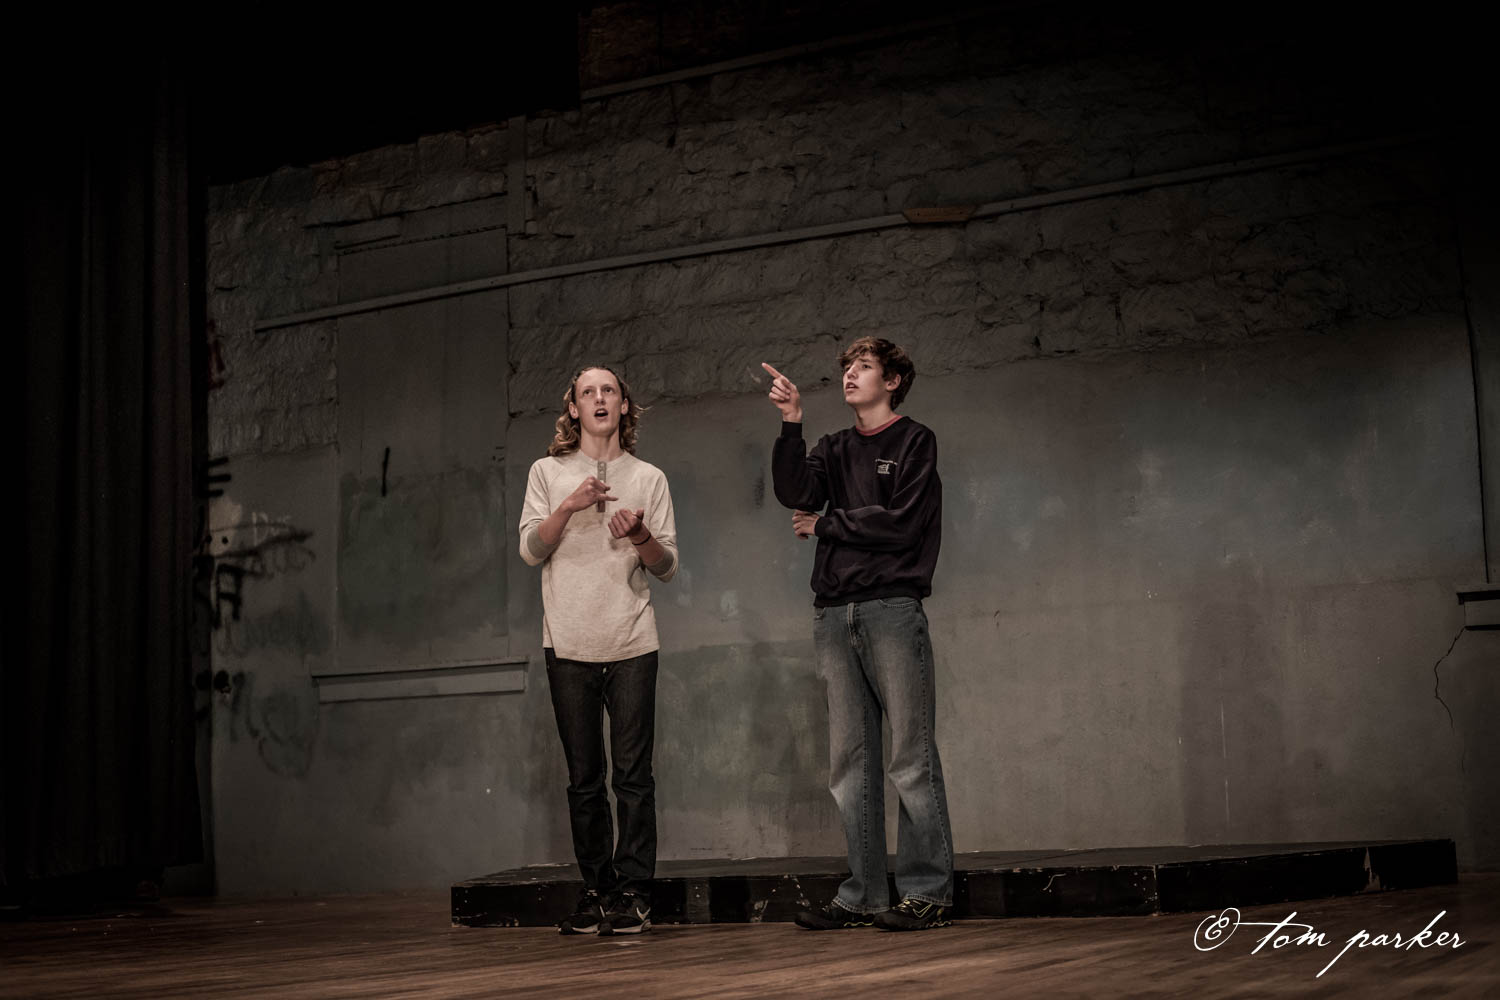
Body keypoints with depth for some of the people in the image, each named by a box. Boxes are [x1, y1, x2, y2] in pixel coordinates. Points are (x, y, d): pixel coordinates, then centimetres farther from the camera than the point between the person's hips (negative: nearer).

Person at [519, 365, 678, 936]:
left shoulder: (649, 479, 12)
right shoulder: (548, 473, 12)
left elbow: (667, 568, 8)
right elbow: (530, 550, 1)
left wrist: (641, 535, -12)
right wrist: (568, 507, -15)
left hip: (632, 643, 0)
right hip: (569, 645, 1)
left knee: (633, 774, -6)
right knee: (584, 778, 4)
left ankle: (633, 894, -3)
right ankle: (596, 892, 11)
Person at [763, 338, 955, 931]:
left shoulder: (913, 442, 6)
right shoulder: (833, 449, 21)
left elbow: (900, 524, -7)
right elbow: (794, 493, 2)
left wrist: (825, 524, 2)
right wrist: (791, 422, -6)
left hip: (891, 609, -5)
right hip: (834, 614, 5)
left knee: (911, 757, -6)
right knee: (850, 762, 3)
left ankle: (927, 893, -4)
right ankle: (863, 896, 5)